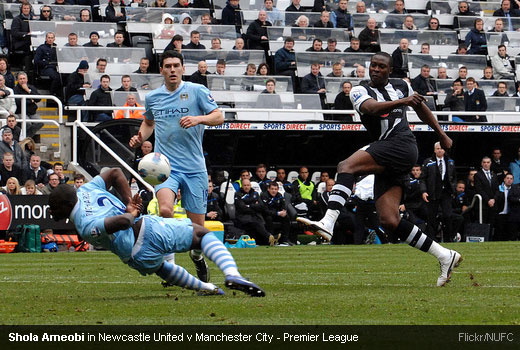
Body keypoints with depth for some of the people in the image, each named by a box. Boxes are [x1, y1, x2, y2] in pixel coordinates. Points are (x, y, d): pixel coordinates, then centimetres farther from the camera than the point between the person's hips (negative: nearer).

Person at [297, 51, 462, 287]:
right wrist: (401, 102, -28)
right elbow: (371, 108, -13)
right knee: (389, 222, -7)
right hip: (386, 160, 4)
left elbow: (422, 109, 35)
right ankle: (445, 256, 1)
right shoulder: (360, 91, 12)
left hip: (403, 145, -4)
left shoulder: (402, 87, 15)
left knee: (347, 166, -26)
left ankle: (328, 223, -41)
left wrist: (441, 134, 41)